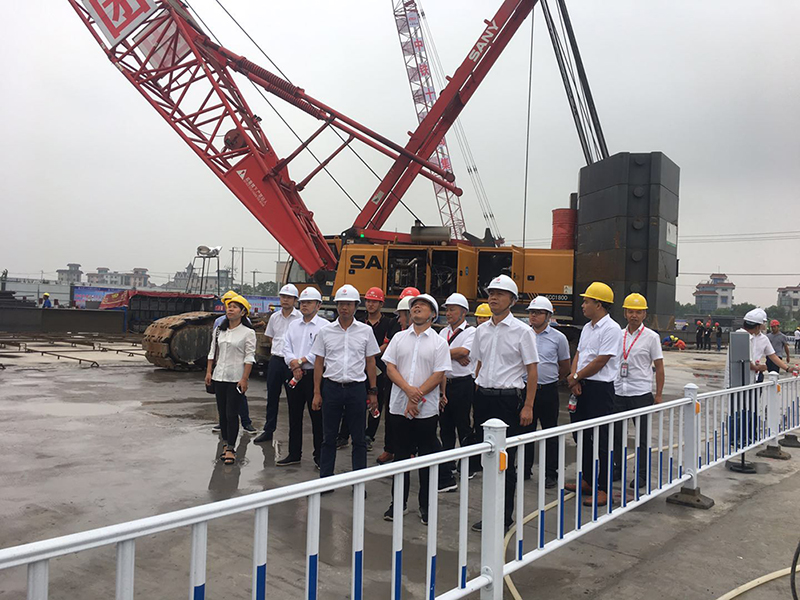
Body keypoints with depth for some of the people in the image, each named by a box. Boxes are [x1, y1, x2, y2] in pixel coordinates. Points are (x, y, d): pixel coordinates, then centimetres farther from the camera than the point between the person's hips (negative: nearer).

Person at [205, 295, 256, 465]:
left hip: (236, 379, -5)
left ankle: (230, 448, 1)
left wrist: (244, 379, -14)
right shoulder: (219, 330, 11)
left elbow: (249, 357, -8)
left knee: (232, 413, -6)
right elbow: (212, 352, 15)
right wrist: (209, 372, 8)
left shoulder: (248, 332, -5)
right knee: (222, 412, 10)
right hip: (219, 376, 6)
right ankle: (226, 443, 22)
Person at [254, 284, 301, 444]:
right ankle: (268, 431, 22)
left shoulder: (300, 318, -7)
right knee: (272, 397, 12)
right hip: (275, 361, 5)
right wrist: (277, 350, 15)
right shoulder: (274, 317, 10)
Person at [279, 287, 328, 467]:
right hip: (294, 375, 6)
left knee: (317, 417, 1)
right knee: (294, 417, 12)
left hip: (314, 375, -5)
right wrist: (294, 365, -10)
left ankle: (319, 456, 11)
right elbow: (286, 348, 6)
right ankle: (294, 454, 23)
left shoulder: (324, 326, -5)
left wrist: (300, 361, -13)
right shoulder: (293, 325, 14)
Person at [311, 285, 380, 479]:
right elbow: (319, 363, 6)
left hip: (356, 388, 0)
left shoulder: (365, 331, 3)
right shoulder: (325, 331, 4)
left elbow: (370, 363, 7)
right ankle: (325, 478, 20)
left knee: (359, 438, 5)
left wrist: (373, 392, 4)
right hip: (331, 387, 1)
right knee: (328, 437, 9)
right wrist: (317, 393, 2)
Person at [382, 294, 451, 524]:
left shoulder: (439, 342, 1)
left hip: (426, 409, -2)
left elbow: (438, 376, -6)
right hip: (399, 407, 2)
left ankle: (426, 507, 18)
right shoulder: (399, 338, 8)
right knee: (401, 455, 10)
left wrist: (417, 397, -13)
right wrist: (408, 389, -14)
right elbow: (390, 368, 1)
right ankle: (399, 503, 23)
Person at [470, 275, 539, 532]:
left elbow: (532, 371, -6)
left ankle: (505, 515, 12)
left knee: (505, 459, -1)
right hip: (483, 396, 5)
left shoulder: (522, 331, -6)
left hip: (508, 398, -5)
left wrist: (528, 406, -11)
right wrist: (477, 396, 12)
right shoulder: (481, 330, 10)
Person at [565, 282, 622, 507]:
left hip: (601, 389, -9)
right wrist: (574, 378, -3)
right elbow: (578, 355, 14)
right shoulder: (587, 327, 14)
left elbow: (599, 362, -18)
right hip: (583, 387, 9)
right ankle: (587, 480, 29)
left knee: (601, 439, -4)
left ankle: (603, 489, 3)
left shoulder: (611, 329, -14)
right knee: (583, 435, 16)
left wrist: (575, 377, -9)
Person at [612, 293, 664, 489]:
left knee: (643, 436, 6)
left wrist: (659, 394, -3)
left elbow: (659, 367, 0)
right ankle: (617, 469, 24)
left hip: (641, 393, -4)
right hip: (618, 392, 4)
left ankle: (642, 475, 16)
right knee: (617, 433, 10)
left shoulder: (651, 337, -2)